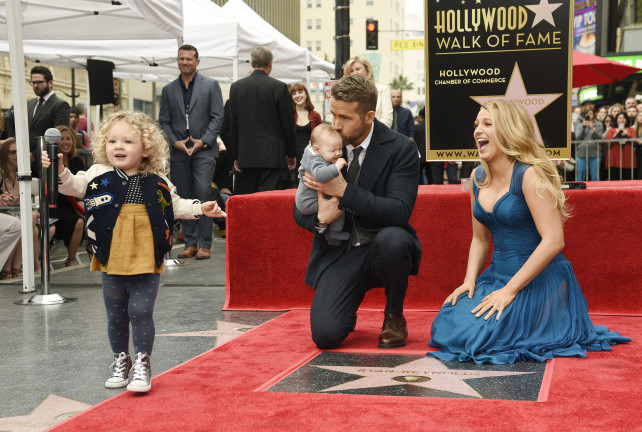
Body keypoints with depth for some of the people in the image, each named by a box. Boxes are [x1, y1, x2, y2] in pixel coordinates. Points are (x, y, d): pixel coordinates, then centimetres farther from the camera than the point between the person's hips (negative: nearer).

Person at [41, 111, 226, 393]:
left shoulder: (157, 182, 3)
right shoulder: (99, 175, 1)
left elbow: (175, 207, 14)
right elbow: (73, 186, -4)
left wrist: (201, 208, 4)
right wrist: (59, 171, -22)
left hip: (146, 263, -1)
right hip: (112, 262, 2)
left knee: (140, 311, -6)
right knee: (116, 315, 13)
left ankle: (142, 364, 10)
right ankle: (120, 361, 31)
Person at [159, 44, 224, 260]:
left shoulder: (210, 85, 4)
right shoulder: (168, 90, 13)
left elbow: (217, 117, 0)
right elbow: (164, 121, 11)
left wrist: (203, 141, -10)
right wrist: (175, 142, -6)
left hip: (204, 149, -3)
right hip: (178, 152, 3)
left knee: (203, 193, -13)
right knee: (184, 198, 5)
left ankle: (204, 244, -7)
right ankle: (190, 243, 12)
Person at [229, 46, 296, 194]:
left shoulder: (236, 87, 5)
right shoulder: (279, 87, -5)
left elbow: (233, 124, 6)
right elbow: (288, 123, -2)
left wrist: (236, 156, 11)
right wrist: (292, 154, 8)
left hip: (245, 157, 3)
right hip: (273, 157, -3)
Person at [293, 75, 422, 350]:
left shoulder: (400, 149, -9)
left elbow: (399, 212, -21)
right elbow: (300, 212, 6)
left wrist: (345, 191, -25)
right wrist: (320, 218, -18)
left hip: (383, 250, -1)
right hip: (338, 252, 2)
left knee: (392, 239, -39)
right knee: (325, 335, -20)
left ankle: (394, 317, -8)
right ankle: (347, 313, 21)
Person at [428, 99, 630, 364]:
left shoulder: (529, 176, -16)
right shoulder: (478, 179, 8)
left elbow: (553, 241, -22)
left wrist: (510, 290, -22)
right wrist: (470, 280, -2)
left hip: (538, 280, -7)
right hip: (497, 275, 7)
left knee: (475, 334, -21)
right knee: (445, 329, -8)